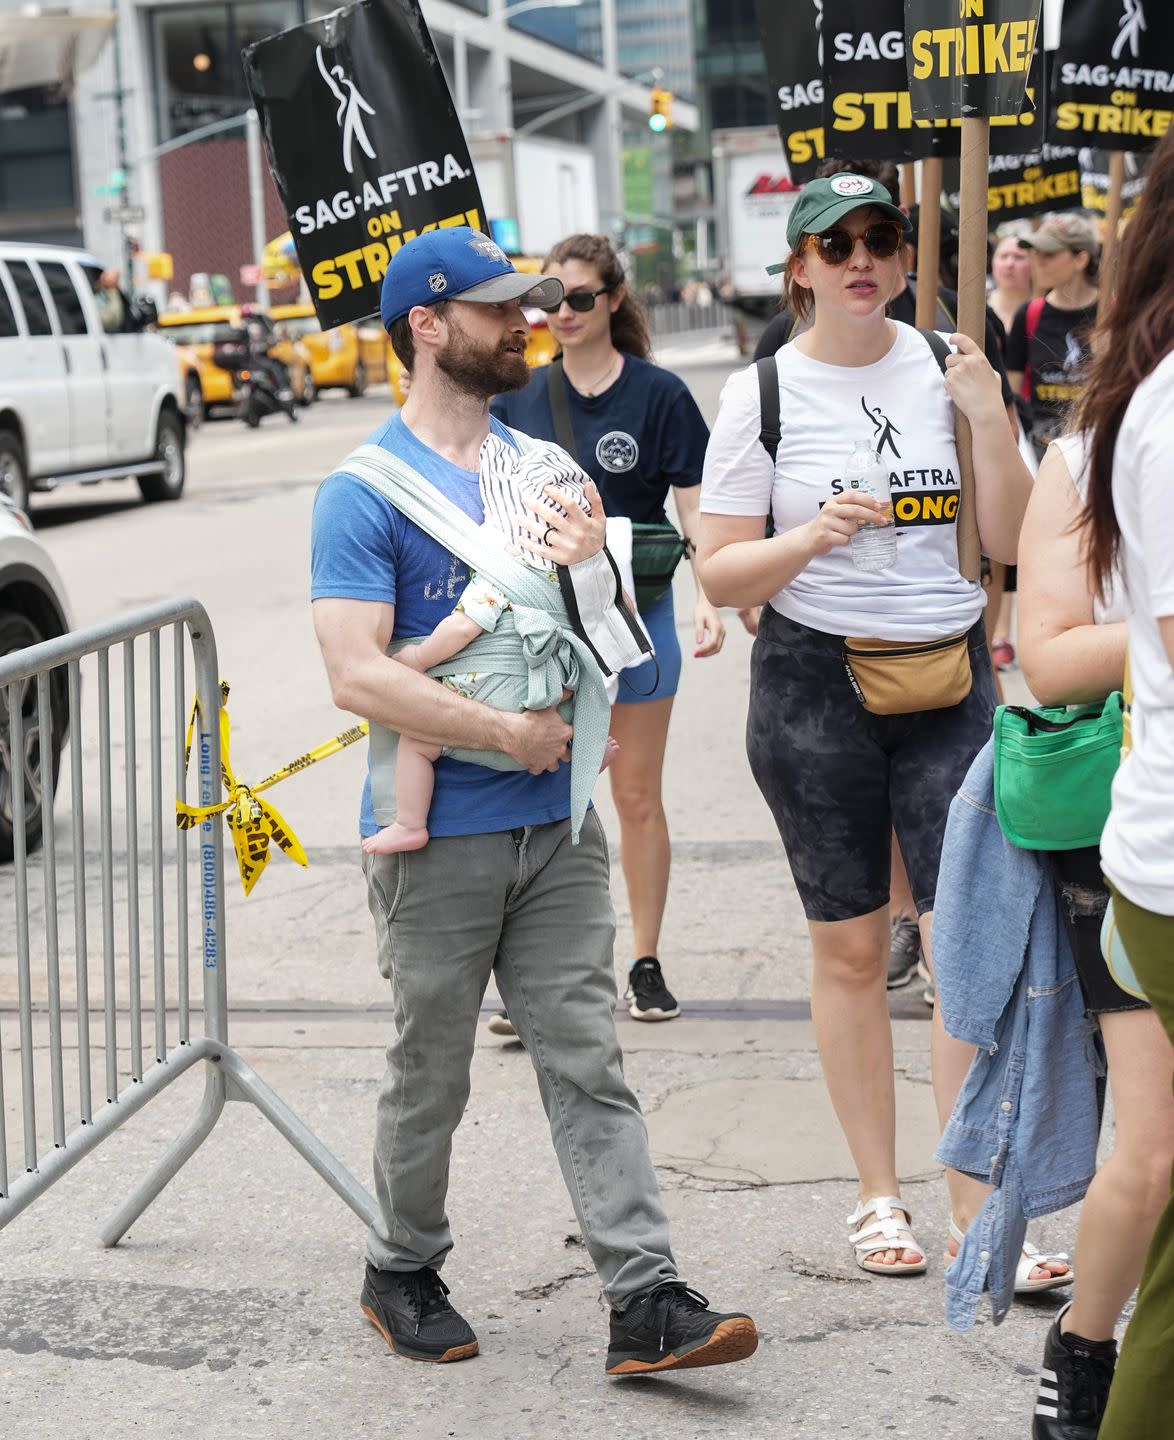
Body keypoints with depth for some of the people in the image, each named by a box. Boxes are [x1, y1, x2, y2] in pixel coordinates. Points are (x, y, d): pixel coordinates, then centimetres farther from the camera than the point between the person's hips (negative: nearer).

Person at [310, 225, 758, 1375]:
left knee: (587, 1063, 2)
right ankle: (402, 1273, 29)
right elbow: (358, 678, -19)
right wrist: (514, 734, -15)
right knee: (429, 1079, 9)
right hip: (437, 838, -5)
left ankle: (646, 1302, 2)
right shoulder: (364, 492, -9)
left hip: (556, 825, 5)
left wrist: (595, 561, -7)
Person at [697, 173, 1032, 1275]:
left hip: (947, 680, 1)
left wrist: (990, 419, -10)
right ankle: (878, 1193, 21)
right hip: (815, 686, -1)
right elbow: (719, 575, -2)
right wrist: (812, 537, -19)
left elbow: (1011, 546, 2)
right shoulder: (764, 392, -2)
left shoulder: (945, 367, 3)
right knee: (849, 946, 7)